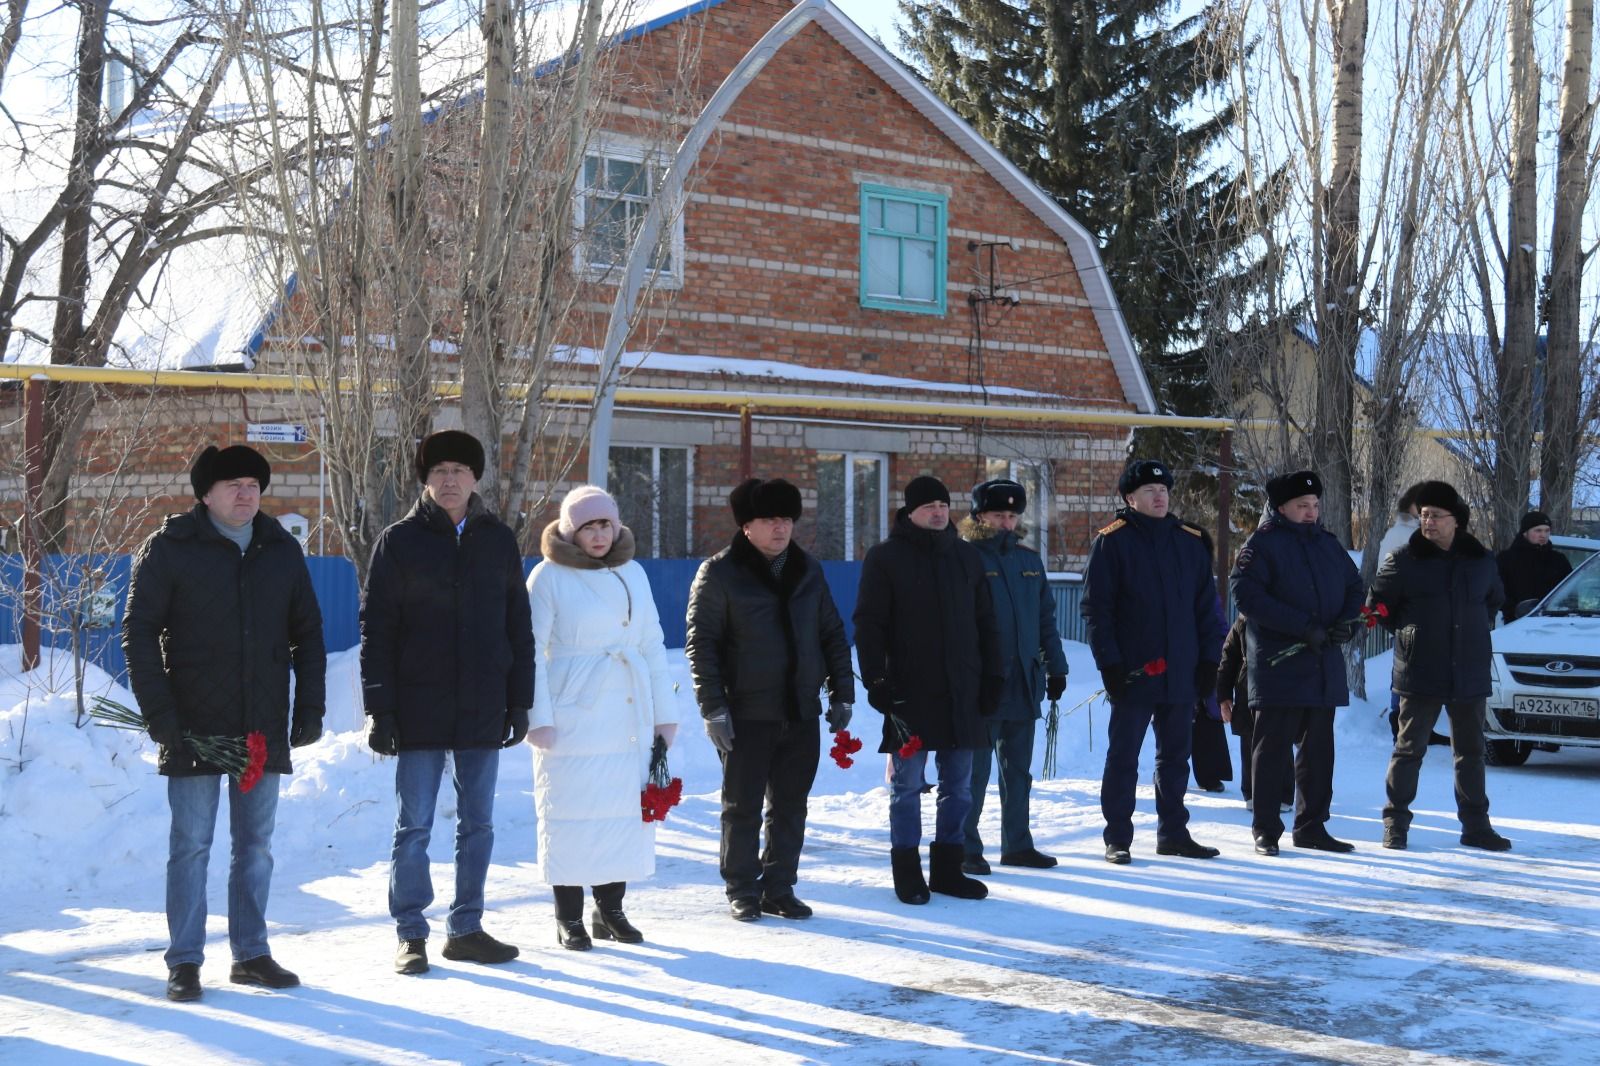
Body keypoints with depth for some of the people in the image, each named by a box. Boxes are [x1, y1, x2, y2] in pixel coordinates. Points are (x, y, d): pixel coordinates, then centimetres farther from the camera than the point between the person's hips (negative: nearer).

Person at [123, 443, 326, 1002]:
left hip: (264, 729, 4)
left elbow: (307, 634, 14)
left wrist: (310, 707, 5)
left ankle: (251, 954, 20)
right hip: (194, 727, -4)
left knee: (256, 845, 10)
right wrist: (158, 711, -12)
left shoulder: (282, 551, 9)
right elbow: (138, 632, -4)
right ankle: (184, 962, 7)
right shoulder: (169, 549, -3)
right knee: (191, 845, -1)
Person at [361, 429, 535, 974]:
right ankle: (411, 934, 10)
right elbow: (376, 629, -3)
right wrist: (379, 708, -9)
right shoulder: (399, 541, -1)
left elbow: (518, 627, 12)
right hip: (419, 710, -3)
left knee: (478, 825, 9)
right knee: (413, 826, 2)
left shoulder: (499, 541, 8)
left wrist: (520, 701, 7)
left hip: (482, 712, 3)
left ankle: (466, 929, 19)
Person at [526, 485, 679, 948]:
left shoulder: (633, 572, 11)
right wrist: (536, 715, -11)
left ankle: (610, 910, 21)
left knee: (626, 810, 7)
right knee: (570, 811, -1)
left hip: (629, 718, 5)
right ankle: (569, 918, 10)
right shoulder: (549, 575, -4)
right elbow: (528, 650, -5)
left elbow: (653, 645, 15)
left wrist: (664, 711, 12)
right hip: (571, 716, -5)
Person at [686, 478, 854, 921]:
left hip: (801, 713, 5)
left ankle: (779, 888, 21)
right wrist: (713, 707, -14)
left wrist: (841, 694, 9)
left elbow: (832, 634, 16)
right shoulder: (719, 573, -5)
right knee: (743, 807, 3)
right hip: (747, 715, -5)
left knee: (790, 807, 10)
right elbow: (701, 643, -8)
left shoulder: (808, 570, 11)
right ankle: (742, 892, 15)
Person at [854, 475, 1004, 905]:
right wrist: (876, 680, -12)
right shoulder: (885, 557, -1)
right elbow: (869, 624, -4)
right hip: (908, 692, -4)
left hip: (961, 694, 4)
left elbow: (986, 622, 16)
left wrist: (993, 676, 8)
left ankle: (947, 868, 18)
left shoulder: (967, 557, 12)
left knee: (958, 787, 8)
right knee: (906, 785, 1)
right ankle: (907, 871, 10)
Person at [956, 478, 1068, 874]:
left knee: (1018, 770, 12)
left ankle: (1017, 844, 21)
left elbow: (1046, 618, 18)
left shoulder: (1029, 560, 14)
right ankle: (966, 848, 5)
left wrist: (1055, 666, 13)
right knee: (975, 771, -2)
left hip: (1024, 683, 6)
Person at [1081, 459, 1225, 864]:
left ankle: (1173, 832, 23)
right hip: (1133, 673, -5)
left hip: (1180, 673, 5)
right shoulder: (1112, 542, -4)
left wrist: (1209, 657, 5)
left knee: (1175, 757, 13)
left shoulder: (1190, 542, 9)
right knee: (1123, 758, 2)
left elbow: (1206, 605, 12)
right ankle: (1117, 838, 9)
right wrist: (1110, 663, -13)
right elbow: (1095, 607, -7)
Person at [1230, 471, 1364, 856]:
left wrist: (1348, 620, -4)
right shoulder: (1262, 544, -5)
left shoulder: (1328, 544, 15)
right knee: (1273, 748, -3)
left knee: (1318, 748, 11)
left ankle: (1312, 827, 19)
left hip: (1324, 667, 7)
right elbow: (1246, 594, -16)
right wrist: (1302, 626, -21)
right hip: (1279, 667, -6)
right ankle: (1266, 830, 4)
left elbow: (1353, 586, 19)